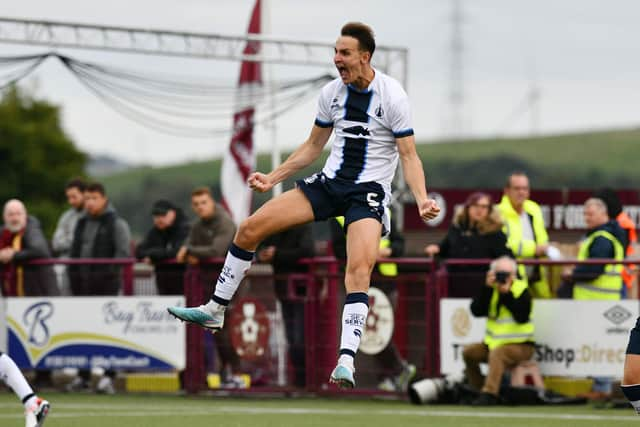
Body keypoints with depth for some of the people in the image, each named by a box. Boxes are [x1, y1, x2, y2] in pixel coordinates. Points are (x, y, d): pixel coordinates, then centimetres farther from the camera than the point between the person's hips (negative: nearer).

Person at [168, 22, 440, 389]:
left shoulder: (392, 95, -12)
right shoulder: (332, 92, 4)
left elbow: (409, 155, -11)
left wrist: (422, 200, -25)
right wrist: (274, 178, 15)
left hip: (370, 190, -6)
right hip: (330, 181, 6)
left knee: (360, 267, -30)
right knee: (249, 229, -2)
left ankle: (346, 362, -32)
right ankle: (215, 311, 13)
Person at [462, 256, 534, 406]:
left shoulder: (522, 290, -8)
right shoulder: (491, 290, 6)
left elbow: (522, 316, -24)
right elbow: (476, 310, -8)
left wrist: (507, 293, -25)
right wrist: (487, 288, -17)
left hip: (520, 345, -7)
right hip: (494, 342, 7)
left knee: (496, 354, -34)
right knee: (468, 352, -6)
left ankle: (489, 394, -43)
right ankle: (478, 389, 2)